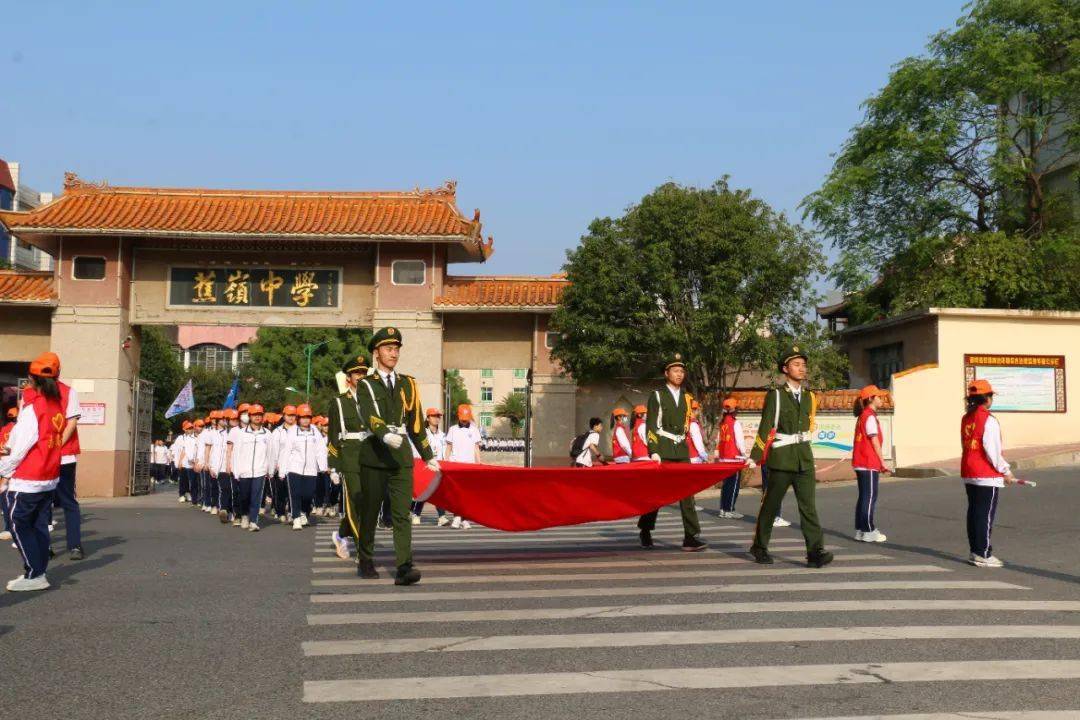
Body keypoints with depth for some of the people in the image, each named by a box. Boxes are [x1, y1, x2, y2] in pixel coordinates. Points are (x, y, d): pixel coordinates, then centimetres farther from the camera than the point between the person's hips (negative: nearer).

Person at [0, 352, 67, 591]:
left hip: (27, 479, -7)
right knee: (39, 525, 12)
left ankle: (34, 574, -1)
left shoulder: (33, 408, -15)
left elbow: (21, 445, -14)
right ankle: (38, 573, 15)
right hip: (50, 477, 7)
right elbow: (50, 438, 6)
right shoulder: (58, 405, 5)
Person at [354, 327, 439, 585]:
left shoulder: (408, 384, 14)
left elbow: (416, 423, 20)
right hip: (374, 457, -2)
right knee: (369, 512, 9)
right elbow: (370, 416, -16)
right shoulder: (366, 385, 2)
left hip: (402, 458, 2)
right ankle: (366, 561, 28)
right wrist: (385, 435, -36)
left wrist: (428, 456, 22)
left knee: (402, 513, -8)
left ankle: (404, 568, -14)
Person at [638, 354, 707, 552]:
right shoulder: (657, 395, -2)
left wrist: (682, 446, 17)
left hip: (681, 451, 4)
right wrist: (653, 452, -16)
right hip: (662, 451, -4)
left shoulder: (686, 397, 13)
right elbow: (650, 426, -8)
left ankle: (691, 537, -9)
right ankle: (645, 529, 21)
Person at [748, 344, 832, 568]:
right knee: (771, 505, 6)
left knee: (808, 505, -6)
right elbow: (765, 428, -9)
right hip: (781, 458, -4)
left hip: (804, 458, 4)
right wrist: (755, 457, -13)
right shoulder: (775, 395, -5)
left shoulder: (809, 397, 11)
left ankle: (815, 552, -10)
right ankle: (760, 548, 21)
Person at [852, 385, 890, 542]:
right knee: (870, 497, -5)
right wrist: (883, 462, -8)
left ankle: (860, 529, 16)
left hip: (860, 463, 9)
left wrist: (879, 462, 17)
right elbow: (874, 442, -14)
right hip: (869, 464, -9)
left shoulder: (862, 416, 16)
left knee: (864, 497, 12)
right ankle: (868, 531, -2)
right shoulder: (870, 416, -12)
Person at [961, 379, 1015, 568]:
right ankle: (983, 555, -1)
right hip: (987, 476, -8)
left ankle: (974, 552, 19)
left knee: (973, 513, 13)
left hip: (968, 474, 8)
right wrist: (1006, 471, -7)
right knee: (986, 515, -3)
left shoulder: (966, 419, 11)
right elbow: (992, 451, -18)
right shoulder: (989, 420, -14)